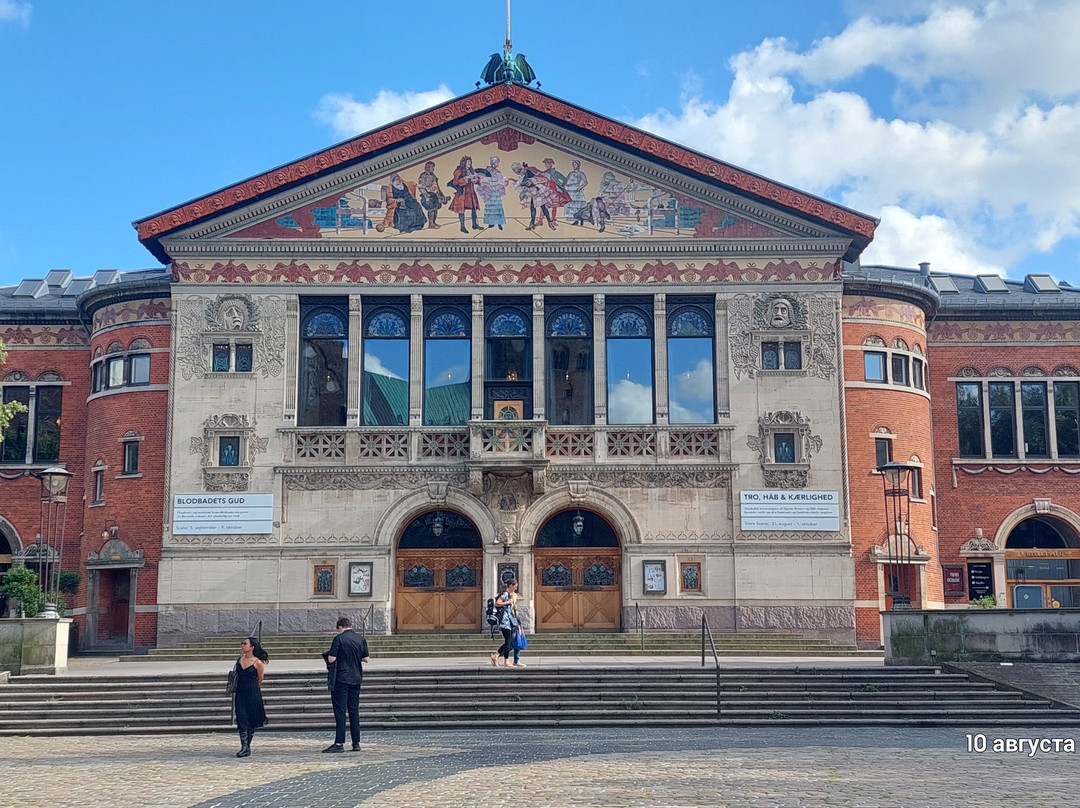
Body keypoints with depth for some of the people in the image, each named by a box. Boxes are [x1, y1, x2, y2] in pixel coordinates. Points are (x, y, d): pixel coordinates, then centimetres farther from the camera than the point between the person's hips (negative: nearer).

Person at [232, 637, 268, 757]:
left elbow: (260, 680, 4)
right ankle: (244, 747, -7)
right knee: (242, 718, -5)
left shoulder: (258, 663, -8)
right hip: (240, 693, 4)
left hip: (253, 694, -4)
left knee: (252, 720, 4)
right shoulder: (240, 659, 6)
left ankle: (247, 746, 17)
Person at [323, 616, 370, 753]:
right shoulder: (361, 638, 5)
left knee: (340, 711, -3)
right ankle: (356, 743, 11)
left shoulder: (339, 638, -10)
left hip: (341, 678, -5)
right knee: (354, 711, 11)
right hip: (356, 678, 5)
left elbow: (331, 659, -14)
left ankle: (339, 743, -5)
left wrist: (329, 655, 8)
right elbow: (366, 659, 9)